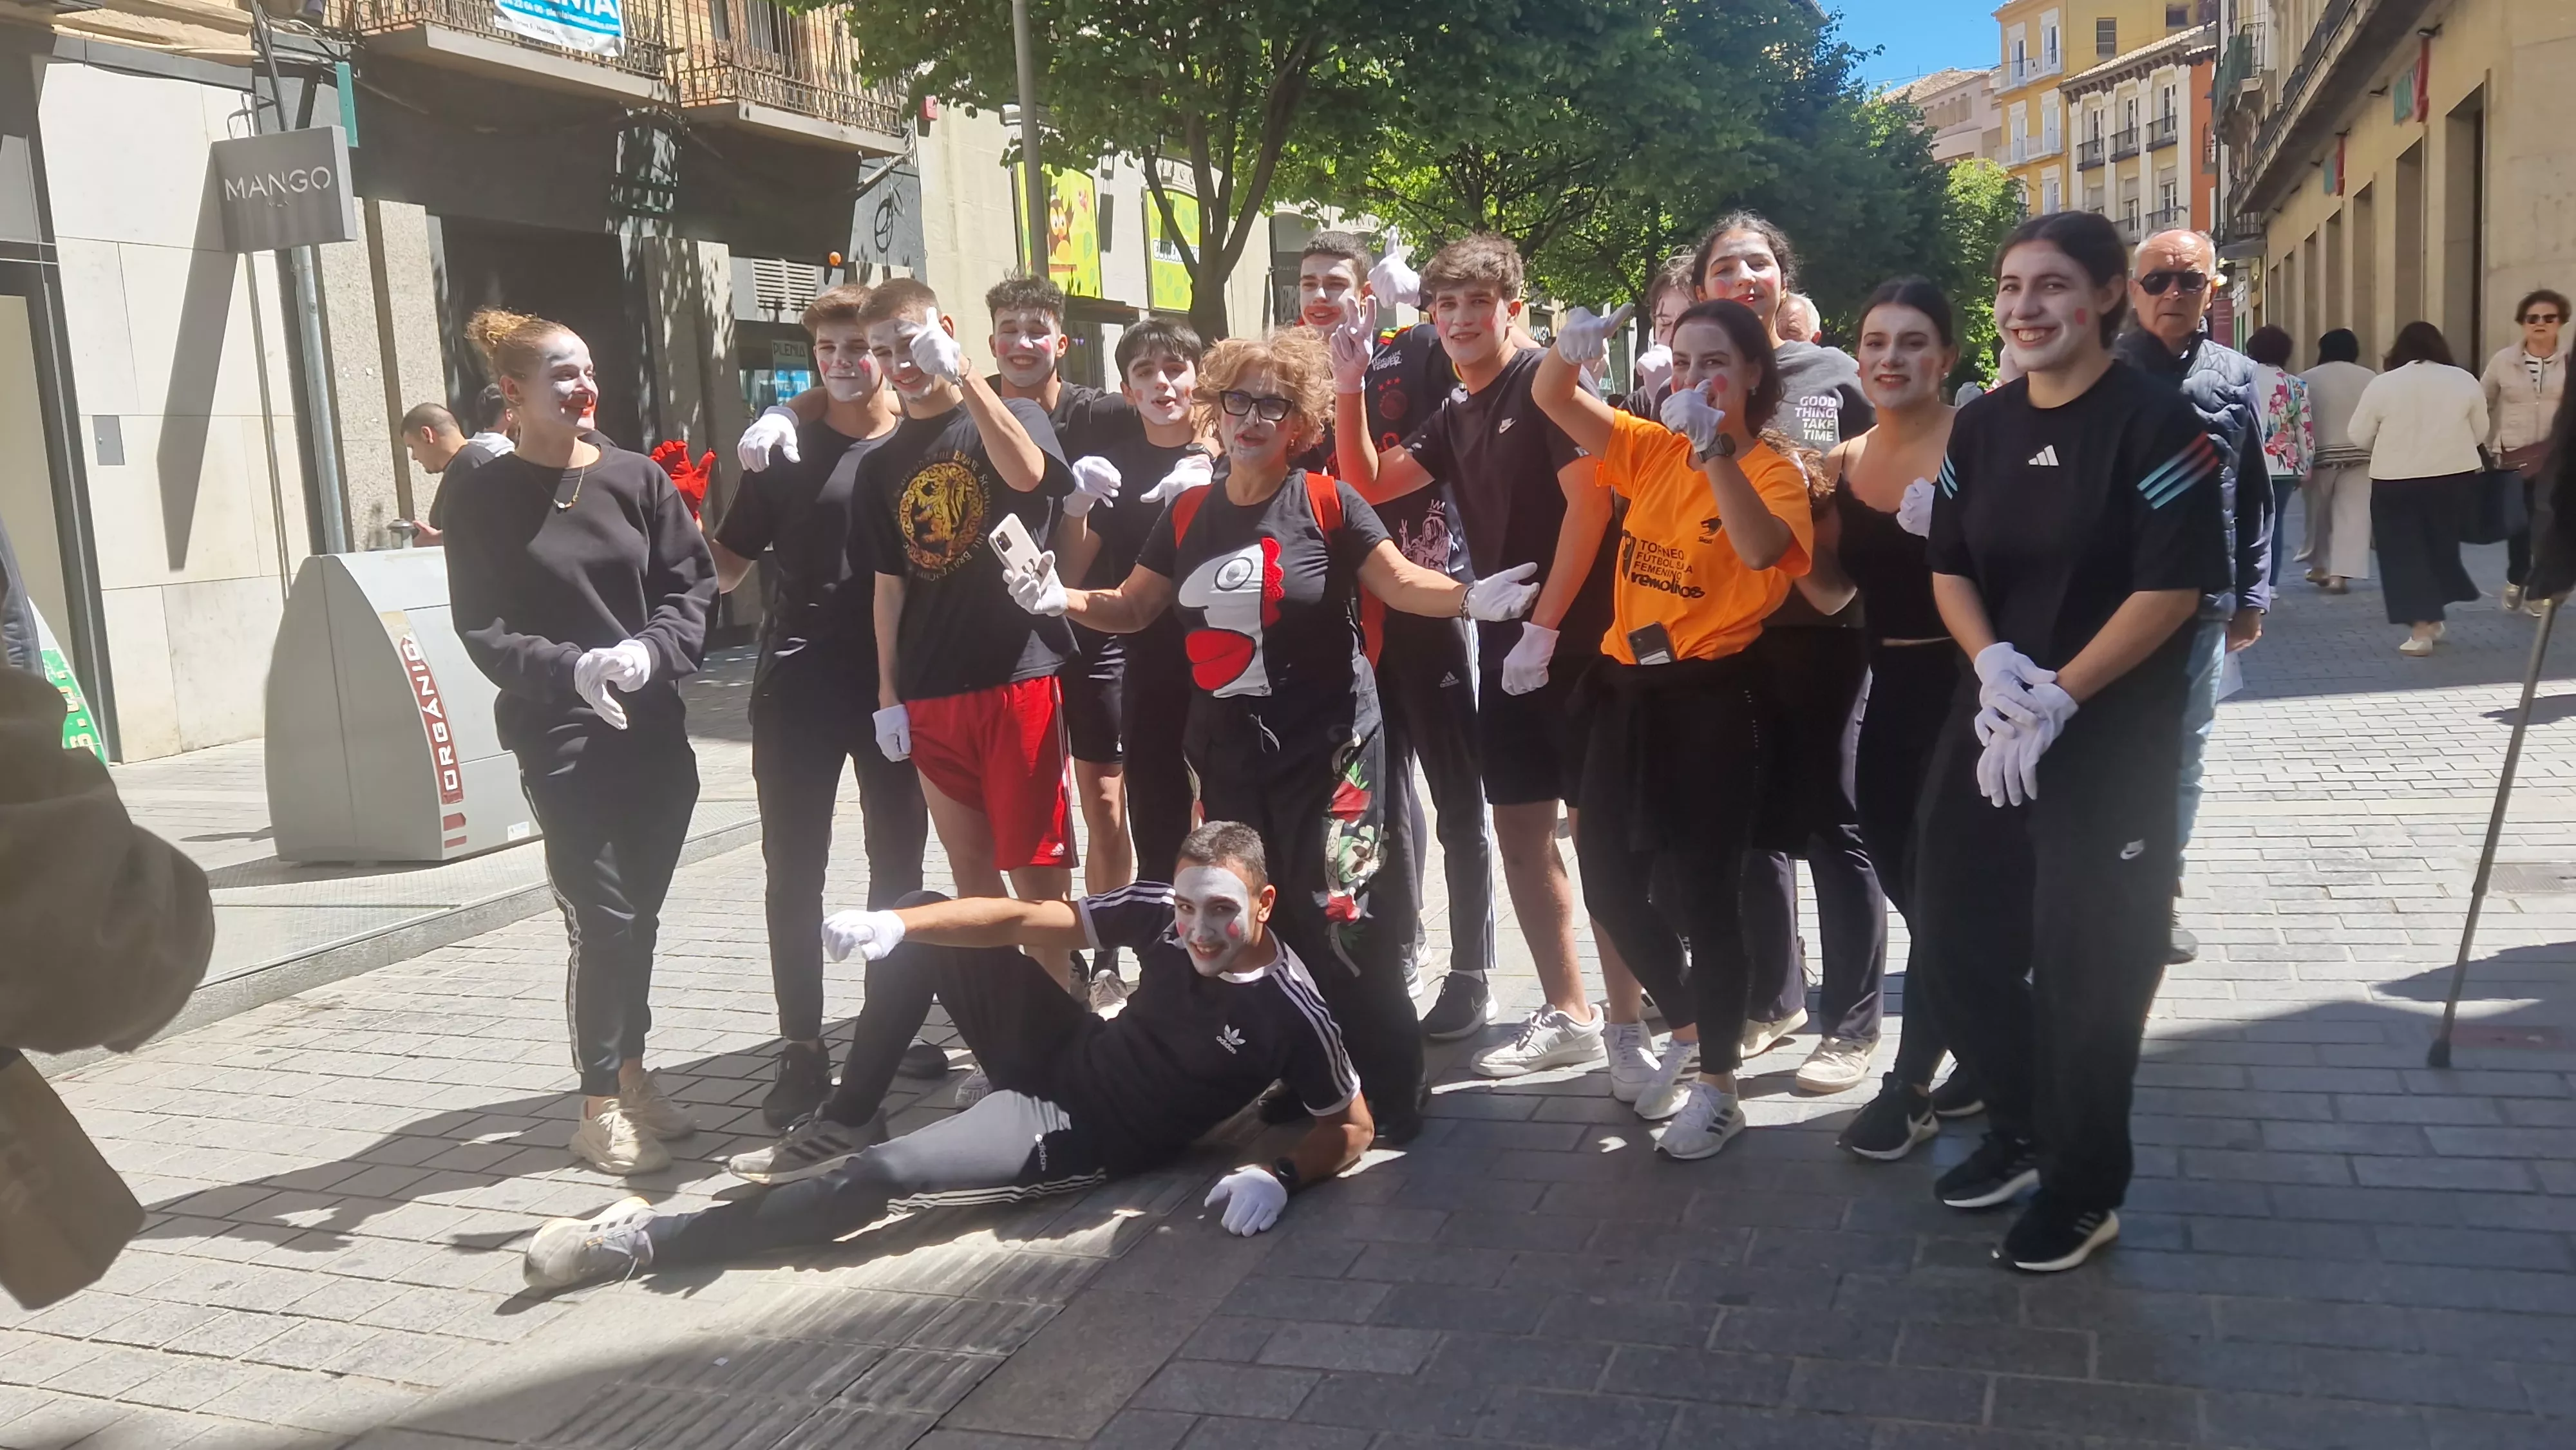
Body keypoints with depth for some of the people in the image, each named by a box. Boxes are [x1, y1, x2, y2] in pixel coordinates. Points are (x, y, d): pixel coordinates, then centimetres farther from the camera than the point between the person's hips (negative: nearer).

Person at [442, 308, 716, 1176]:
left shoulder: (637, 478, 5)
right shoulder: (482, 499, -2)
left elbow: (691, 584, 3)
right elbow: (483, 630, -5)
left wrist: (650, 650, -16)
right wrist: (574, 670, -21)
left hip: (654, 730, 3)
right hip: (559, 738, -3)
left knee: (640, 916, 12)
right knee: (605, 922, -6)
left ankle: (632, 1072, 30)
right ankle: (600, 1106, 10)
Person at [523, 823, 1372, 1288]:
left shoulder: (1289, 1014, -22)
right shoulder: (1165, 914, -12)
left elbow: (1352, 1129, -11)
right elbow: (1023, 919, -10)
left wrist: (1277, 1178, -30)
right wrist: (892, 924, -22)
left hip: (1079, 1138, -6)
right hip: (1065, 1058, 6)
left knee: (885, 1176, -26)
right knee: (922, 921, 2)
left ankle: (650, 1242, -10)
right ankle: (850, 1122, 17)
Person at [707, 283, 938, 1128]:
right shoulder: (785, 448, 5)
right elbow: (728, 570, 7)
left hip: (897, 680, 0)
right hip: (798, 684, 0)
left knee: (898, 860, 12)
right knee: (793, 869, 1)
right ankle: (801, 1047, 10)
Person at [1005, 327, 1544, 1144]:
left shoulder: (1327, 502, -6)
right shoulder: (1188, 514, 8)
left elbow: (1402, 583, -9)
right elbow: (1132, 608, 12)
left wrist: (1469, 598, -28)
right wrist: (1061, 599, -5)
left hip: (1326, 749, -5)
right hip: (1226, 753, 5)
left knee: (1334, 923, -8)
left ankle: (1392, 1098, 5)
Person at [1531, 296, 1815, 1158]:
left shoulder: (1772, 469, -7)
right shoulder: (1650, 449, 9)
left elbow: (1761, 549, -28)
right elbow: (1552, 400, 4)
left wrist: (1716, 447, -38)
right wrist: (1570, 348, -18)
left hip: (1711, 698, -6)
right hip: (1627, 689, 6)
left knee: (1703, 893, -2)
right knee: (1609, 880, 11)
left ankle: (1717, 1087, 16)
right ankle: (1687, 1027, 36)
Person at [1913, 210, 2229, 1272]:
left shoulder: (2156, 422, -11)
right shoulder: (1981, 427, 7)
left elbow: (2172, 590, -16)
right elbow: (1949, 568, 8)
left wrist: (2059, 699, -18)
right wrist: (1994, 663, -11)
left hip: (2114, 738, -6)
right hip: (1989, 725, 6)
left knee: (2085, 968, 2)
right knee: (1953, 944, 10)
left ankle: (2083, 1189, 21)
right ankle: (2023, 1129, 34)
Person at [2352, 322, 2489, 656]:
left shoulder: (2382, 384, -6)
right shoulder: (2464, 380, 1)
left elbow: (2358, 436, -2)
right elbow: (2480, 432, 8)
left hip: (2396, 481, -3)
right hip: (2454, 477, 3)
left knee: (2404, 553, 3)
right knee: (2442, 547, 19)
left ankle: (2420, 630, -4)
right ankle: (2434, 620, 25)